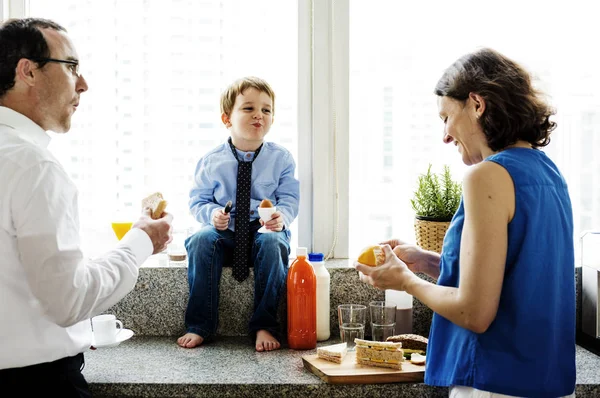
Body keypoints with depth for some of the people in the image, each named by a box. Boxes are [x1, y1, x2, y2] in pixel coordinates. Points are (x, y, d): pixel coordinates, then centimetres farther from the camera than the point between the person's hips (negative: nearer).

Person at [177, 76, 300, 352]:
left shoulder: (281, 158, 0)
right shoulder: (211, 161, 0)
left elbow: (289, 199, -2)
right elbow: (198, 200, 5)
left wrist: (280, 217, -24)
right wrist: (211, 214, -17)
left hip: (264, 229, -1)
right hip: (225, 233, 1)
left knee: (272, 243, -34)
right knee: (201, 240, -30)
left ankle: (264, 326, -23)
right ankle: (199, 326, -19)